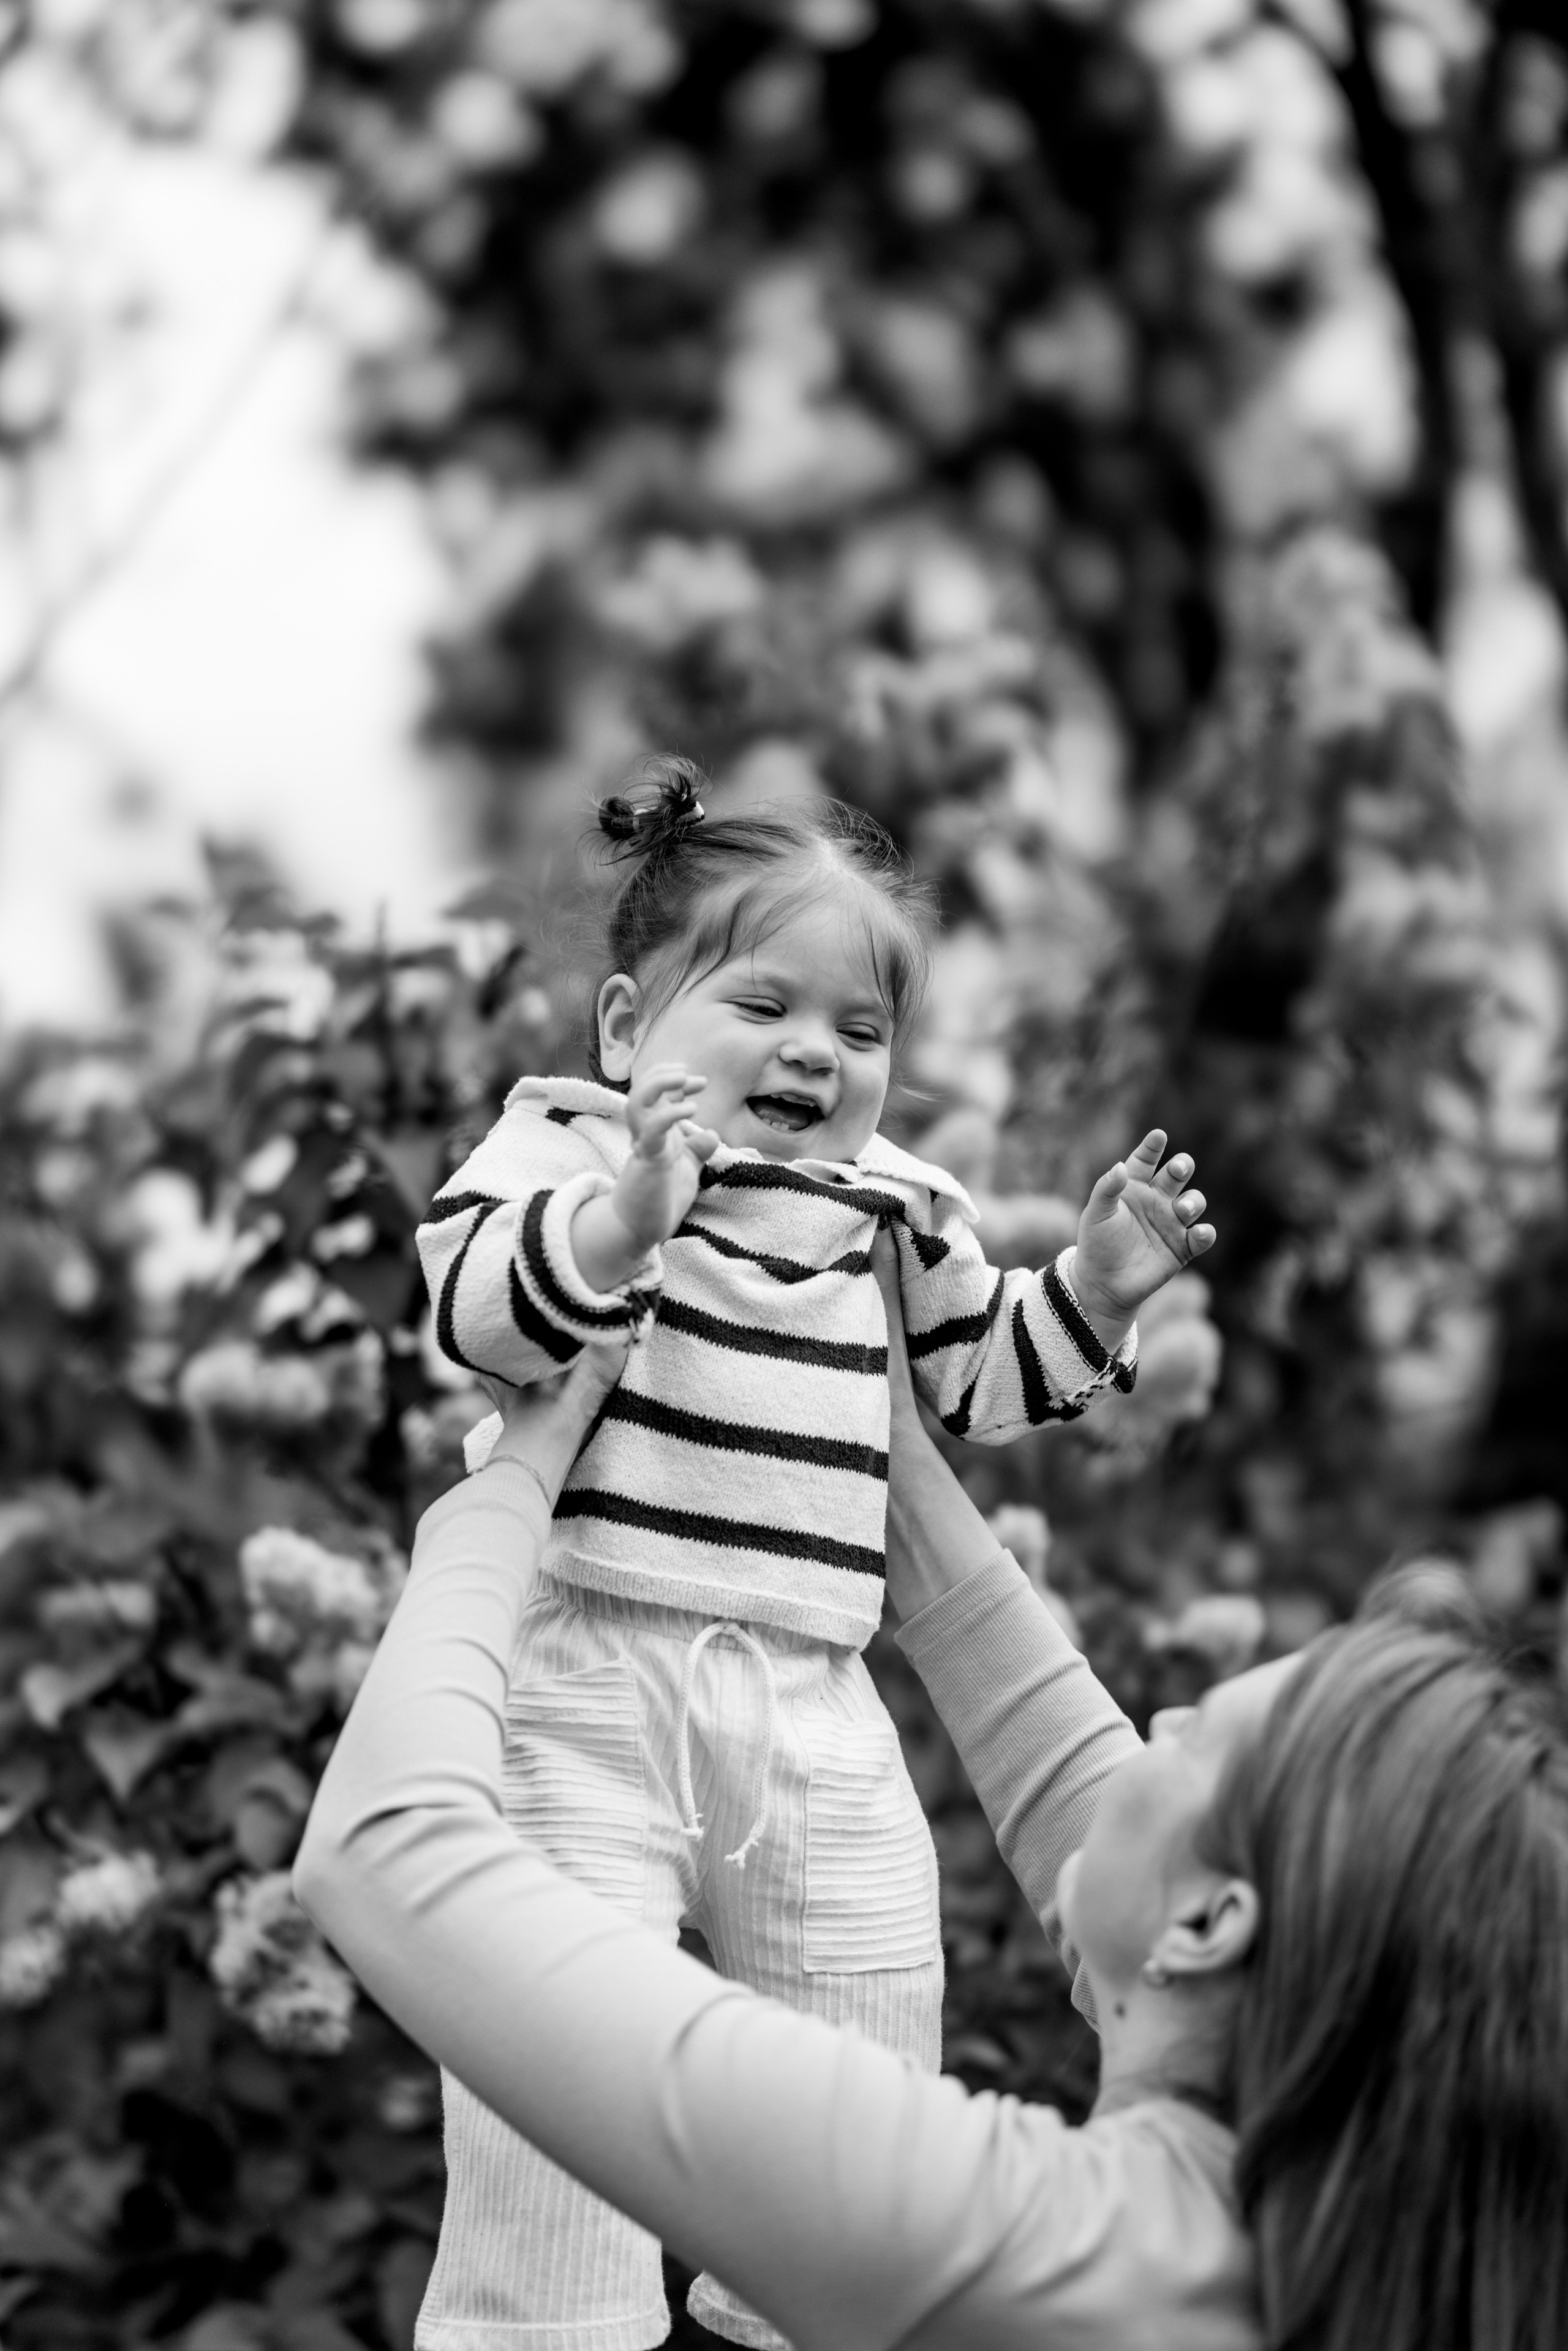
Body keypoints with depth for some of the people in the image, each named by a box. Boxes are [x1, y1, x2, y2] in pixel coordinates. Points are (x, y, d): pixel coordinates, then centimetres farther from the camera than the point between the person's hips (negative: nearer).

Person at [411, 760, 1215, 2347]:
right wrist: (619, 1223, -39)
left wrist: (1095, 1291, 9)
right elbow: (473, 1309, -21)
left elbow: (980, 1385, 26)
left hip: (814, 1703, 6)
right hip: (586, 1682, -5)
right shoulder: (570, 1144, -3)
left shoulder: (896, 1210, 14)